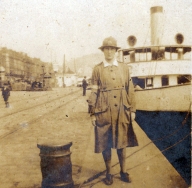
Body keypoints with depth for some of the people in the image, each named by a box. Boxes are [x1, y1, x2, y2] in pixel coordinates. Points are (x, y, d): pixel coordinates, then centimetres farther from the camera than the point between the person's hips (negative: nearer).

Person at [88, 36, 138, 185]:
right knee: (105, 143, 7)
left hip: (121, 111, 2)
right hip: (104, 111, -1)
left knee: (122, 142, 10)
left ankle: (123, 171, 26)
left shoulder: (124, 67, 7)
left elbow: (130, 90, 7)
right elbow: (94, 92, 0)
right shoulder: (97, 69, 1)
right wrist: (93, 113, -3)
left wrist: (132, 110, 3)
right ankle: (109, 173, 23)